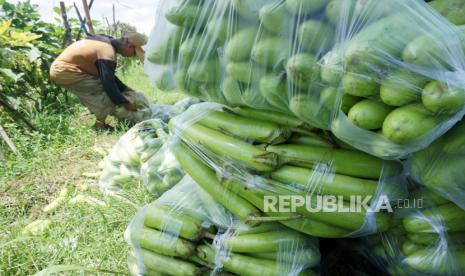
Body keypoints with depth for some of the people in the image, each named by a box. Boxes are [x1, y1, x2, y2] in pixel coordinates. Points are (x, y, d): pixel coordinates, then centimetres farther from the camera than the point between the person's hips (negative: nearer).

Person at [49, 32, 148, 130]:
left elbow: (108, 76, 18)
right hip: (64, 71, -10)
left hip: (61, 67, 10)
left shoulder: (108, 43, 9)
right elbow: (108, 83, -23)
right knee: (105, 91, -14)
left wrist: (125, 88, 16)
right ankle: (99, 126, -4)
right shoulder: (107, 52, -23)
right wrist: (124, 102, -13)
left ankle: (99, 123, 20)